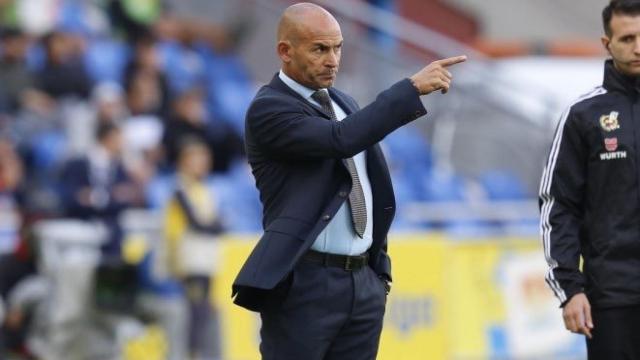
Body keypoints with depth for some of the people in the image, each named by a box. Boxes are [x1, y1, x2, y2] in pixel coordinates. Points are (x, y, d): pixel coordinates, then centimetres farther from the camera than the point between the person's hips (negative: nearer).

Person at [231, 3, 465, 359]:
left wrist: (380, 266, 17)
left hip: (364, 281, 7)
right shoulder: (268, 109, -10)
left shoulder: (344, 103, 16)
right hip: (304, 284, -7)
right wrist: (413, 88, -26)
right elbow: (343, 140, -25)